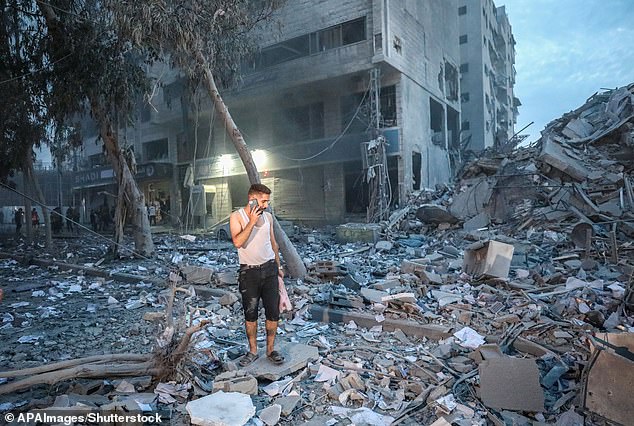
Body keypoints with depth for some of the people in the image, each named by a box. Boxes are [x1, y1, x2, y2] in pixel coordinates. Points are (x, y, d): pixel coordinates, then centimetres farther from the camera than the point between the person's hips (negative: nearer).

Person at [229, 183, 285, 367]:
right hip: (249, 271, -3)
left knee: (273, 312, 4)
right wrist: (252, 221, -23)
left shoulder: (268, 216, 6)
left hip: (269, 269, 3)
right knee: (250, 314, 7)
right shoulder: (237, 217, -7)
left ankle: (271, 349, 20)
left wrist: (278, 266, 19)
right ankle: (253, 351, 24)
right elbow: (238, 242, -23)